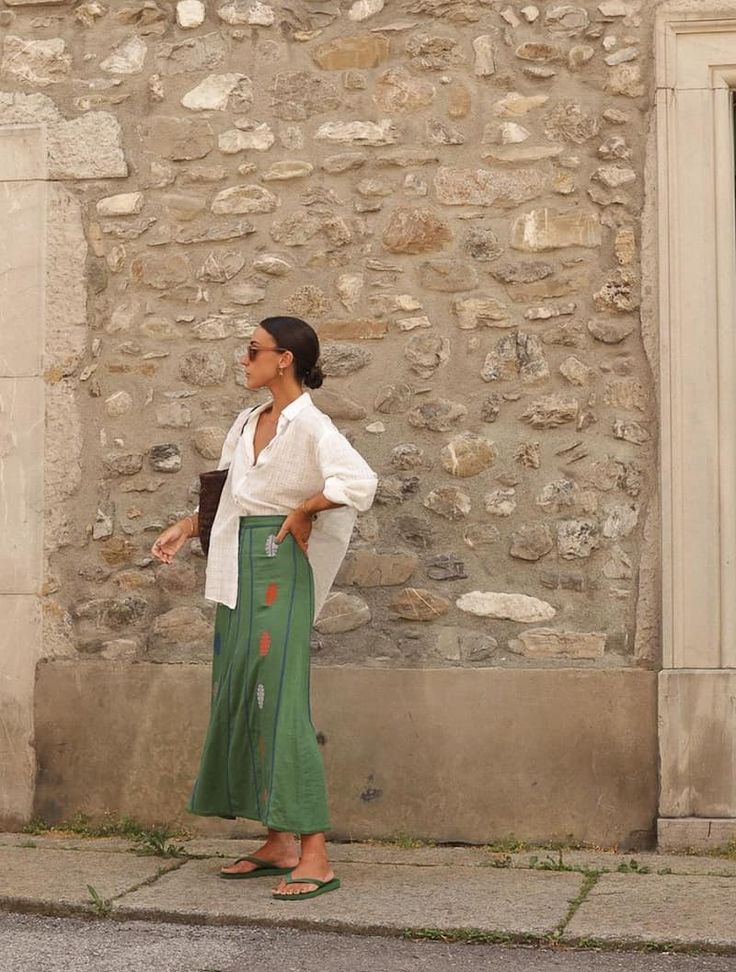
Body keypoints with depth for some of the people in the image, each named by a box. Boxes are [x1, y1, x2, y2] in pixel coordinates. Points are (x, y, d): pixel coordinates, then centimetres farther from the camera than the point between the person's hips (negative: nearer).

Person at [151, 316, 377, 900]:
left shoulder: (309, 426, -12)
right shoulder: (246, 424, 14)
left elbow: (361, 482, -27)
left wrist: (302, 510, -16)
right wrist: (185, 529, 14)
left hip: (280, 567, -9)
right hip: (238, 570, 9)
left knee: (279, 699, -13)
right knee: (240, 699, 10)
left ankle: (316, 856, -11)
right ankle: (280, 844, 18)